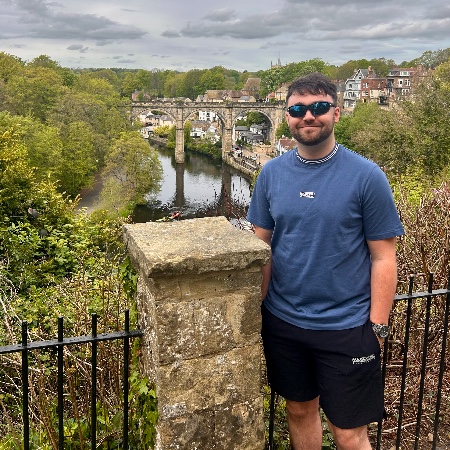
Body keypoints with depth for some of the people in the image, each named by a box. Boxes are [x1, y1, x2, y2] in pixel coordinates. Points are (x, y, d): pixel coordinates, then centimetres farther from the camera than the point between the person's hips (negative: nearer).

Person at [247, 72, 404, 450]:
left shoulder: (366, 176, -11)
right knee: (300, 411, 21)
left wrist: (377, 328, -10)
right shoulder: (271, 173, 0)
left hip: (346, 327, -3)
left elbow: (383, 258, -8)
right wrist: (256, 310, 1)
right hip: (282, 322, 4)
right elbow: (260, 246, 5)